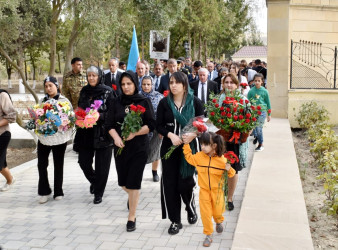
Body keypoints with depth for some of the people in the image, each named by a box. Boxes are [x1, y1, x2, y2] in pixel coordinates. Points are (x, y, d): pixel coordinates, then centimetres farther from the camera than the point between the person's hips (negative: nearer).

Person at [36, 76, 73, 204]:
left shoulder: (64, 101, -1)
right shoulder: (42, 101, 11)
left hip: (59, 137, -3)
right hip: (44, 137, 3)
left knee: (58, 165, 8)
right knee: (42, 164, -1)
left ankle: (58, 192, 19)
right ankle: (44, 192, 11)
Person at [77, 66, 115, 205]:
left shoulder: (108, 92, -7)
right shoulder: (84, 91, 8)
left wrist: (99, 116, -21)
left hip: (102, 134, -4)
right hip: (86, 132, 5)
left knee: (101, 166, 1)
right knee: (84, 162, 7)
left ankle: (98, 193, 18)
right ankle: (94, 181, 37)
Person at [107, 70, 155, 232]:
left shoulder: (144, 102, -3)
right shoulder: (117, 102, 6)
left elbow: (151, 125, -7)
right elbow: (110, 125, 4)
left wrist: (134, 133, -18)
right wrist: (116, 137, -14)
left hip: (139, 147, -3)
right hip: (120, 146, 4)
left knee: (133, 183, -4)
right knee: (123, 182, 11)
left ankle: (132, 217, 9)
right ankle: (132, 197, 46)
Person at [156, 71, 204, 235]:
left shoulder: (195, 102, -1)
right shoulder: (164, 103, 1)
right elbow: (159, 126, 1)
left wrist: (192, 134, -19)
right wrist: (170, 135, -16)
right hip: (169, 147, 2)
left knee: (185, 182, -2)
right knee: (169, 183, 1)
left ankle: (191, 209, 31)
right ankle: (175, 220, 15)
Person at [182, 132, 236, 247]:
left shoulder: (221, 159, -14)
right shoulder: (199, 156, -7)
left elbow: (231, 174, -5)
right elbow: (189, 157, 13)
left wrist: (229, 170, -28)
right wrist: (186, 145, 5)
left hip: (217, 190, -1)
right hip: (204, 190, 2)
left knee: (217, 212, 8)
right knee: (205, 213, 1)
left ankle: (219, 222, 46)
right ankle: (208, 235, 17)